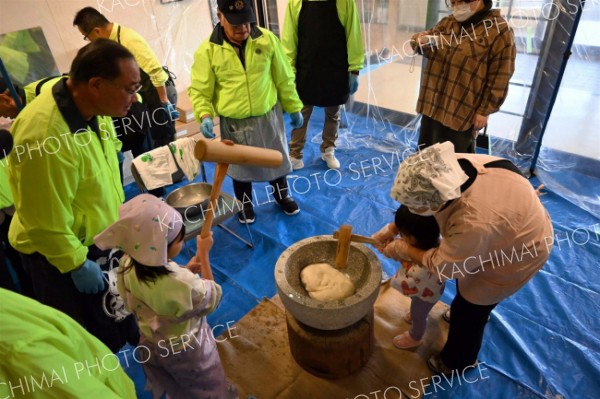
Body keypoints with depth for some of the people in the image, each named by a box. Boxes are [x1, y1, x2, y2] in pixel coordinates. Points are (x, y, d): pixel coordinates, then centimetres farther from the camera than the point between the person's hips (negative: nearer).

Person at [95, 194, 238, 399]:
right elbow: (212, 298, -20)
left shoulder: (127, 266, -24)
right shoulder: (183, 284, -43)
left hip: (151, 345, 6)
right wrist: (204, 254, -16)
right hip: (187, 351, -5)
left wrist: (185, 271, -9)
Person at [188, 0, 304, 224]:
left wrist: (293, 108, 7)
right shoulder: (207, 50, -12)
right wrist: (205, 115, -24)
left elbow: (284, 78, 2)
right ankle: (245, 204, 42)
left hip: (268, 117, 1)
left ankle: (282, 195, 44)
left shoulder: (267, 39, -7)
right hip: (233, 123, -1)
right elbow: (199, 90, -7)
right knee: (240, 166, 17)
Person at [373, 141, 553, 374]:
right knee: (464, 277, 28)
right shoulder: (449, 169, -28)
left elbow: (443, 265, -26)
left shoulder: (474, 224, -46)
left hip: (518, 253, -7)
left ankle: (457, 362, 38)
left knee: (467, 310, 9)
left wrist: (404, 250, -14)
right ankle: (460, 315, 60)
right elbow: (419, 197, -6)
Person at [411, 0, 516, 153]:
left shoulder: (499, 31, -9)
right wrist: (421, 40, -14)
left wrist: (485, 111, -13)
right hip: (432, 105, 6)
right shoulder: (446, 23, 11)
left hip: (462, 113, -6)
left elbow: (499, 79, -11)